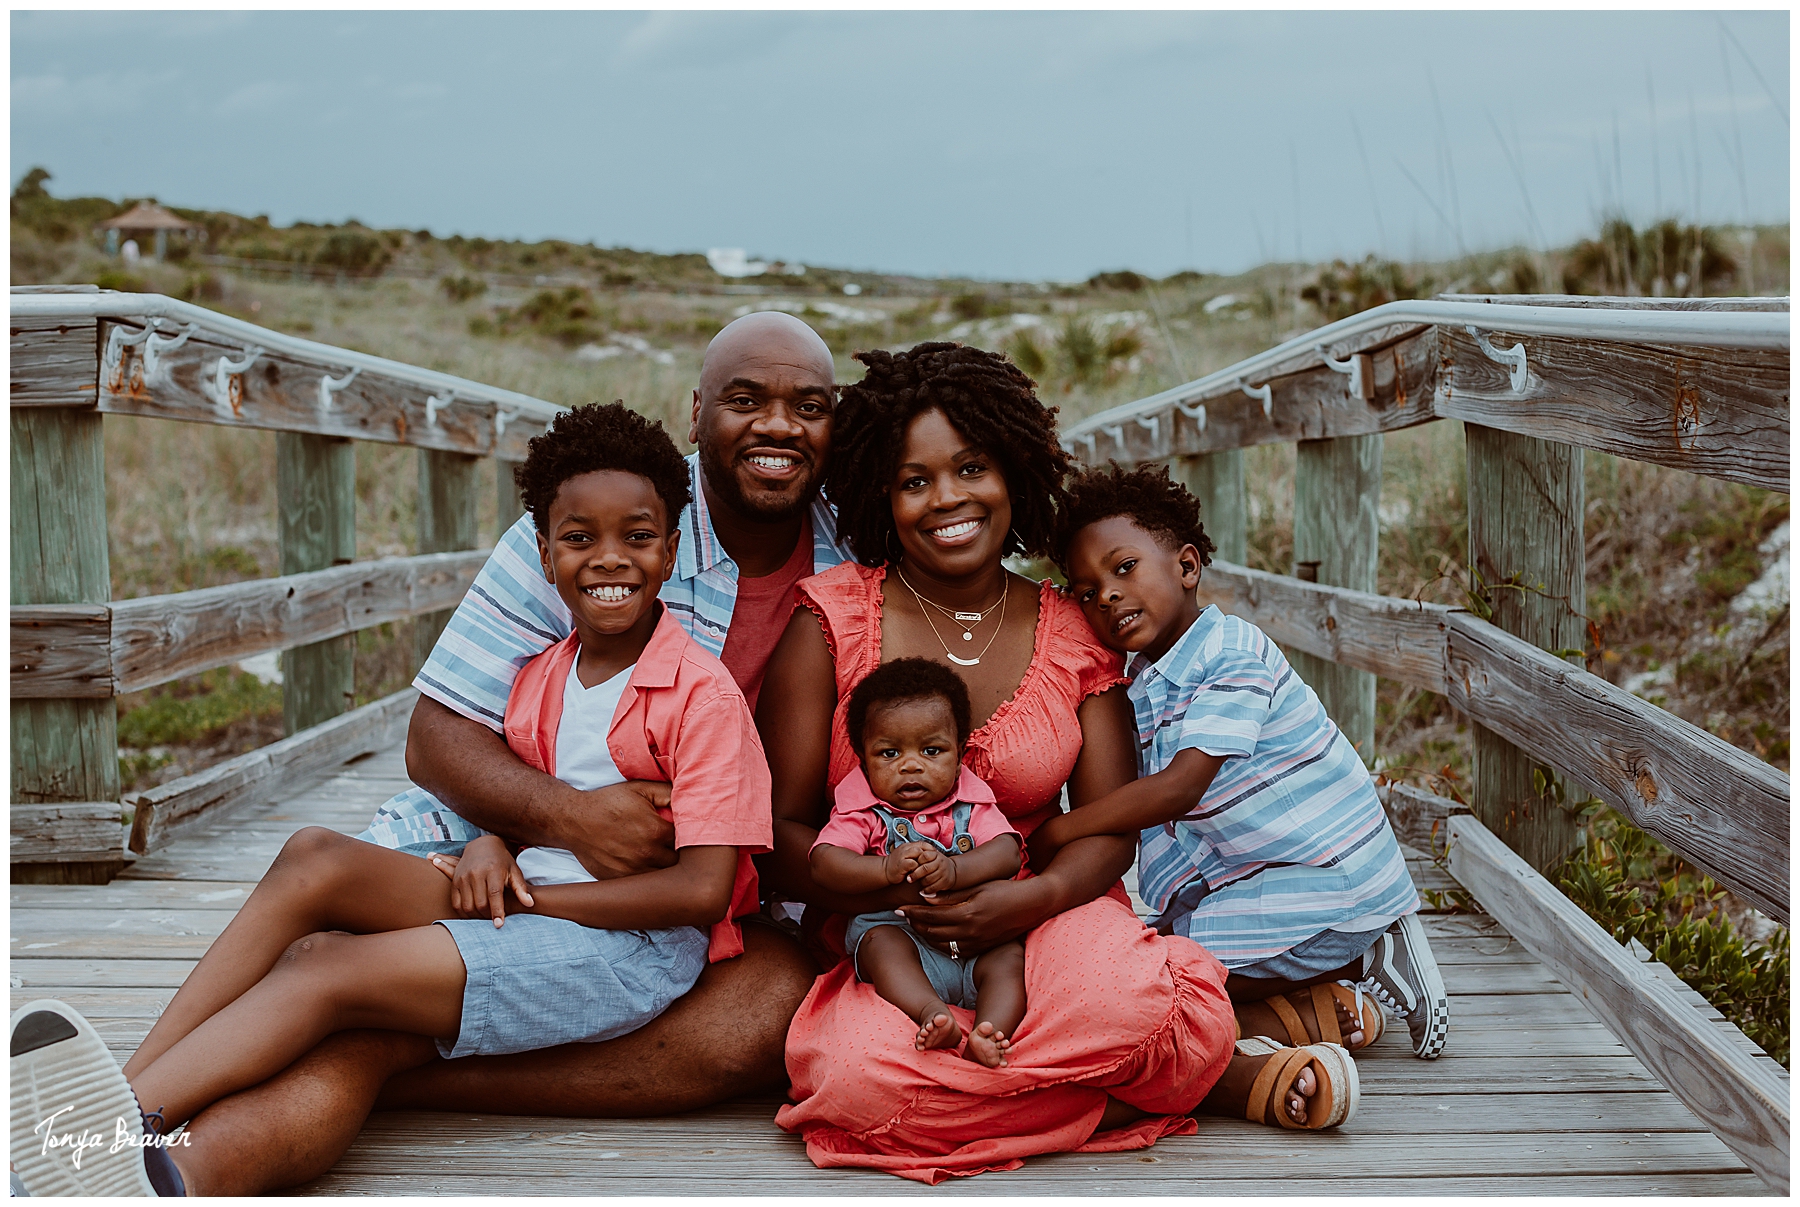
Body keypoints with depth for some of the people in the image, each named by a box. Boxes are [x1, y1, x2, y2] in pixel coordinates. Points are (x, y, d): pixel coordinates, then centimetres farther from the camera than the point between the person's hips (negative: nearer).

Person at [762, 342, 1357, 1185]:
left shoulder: (1075, 634, 4)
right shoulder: (831, 619, -3)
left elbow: (1111, 824, 1)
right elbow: (779, 831, -4)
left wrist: (1032, 897, -21)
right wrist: (901, 888, -23)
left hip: (1043, 915, 0)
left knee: (1112, 1000, -37)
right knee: (857, 1077, -34)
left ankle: (1211, 1068, 0)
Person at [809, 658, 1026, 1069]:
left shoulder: (972, 805, 11)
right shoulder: (862, 811, 5)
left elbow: (1007, 854, -5)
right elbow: (823, 862, -10)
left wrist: (955, 870, -26)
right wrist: (885, 869, -28)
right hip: (896, 930, -2)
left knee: (1010, 958, -25)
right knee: (882, 943, -32)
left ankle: (989, 1032, -45)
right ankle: (932, 1013, -51)